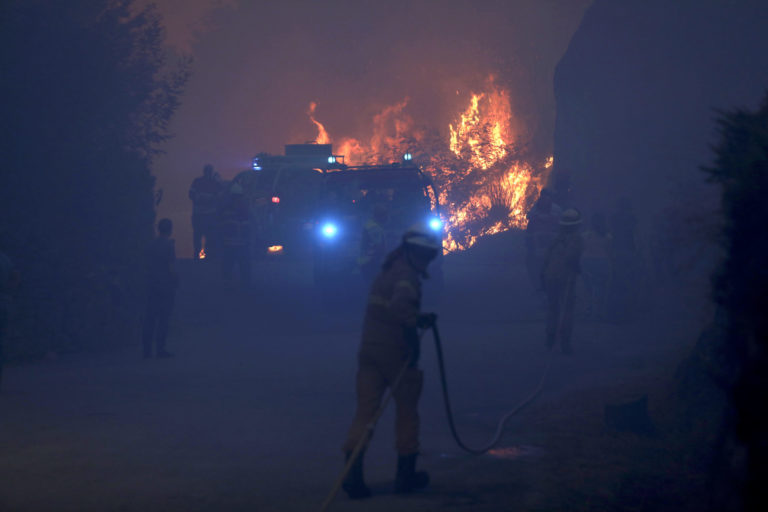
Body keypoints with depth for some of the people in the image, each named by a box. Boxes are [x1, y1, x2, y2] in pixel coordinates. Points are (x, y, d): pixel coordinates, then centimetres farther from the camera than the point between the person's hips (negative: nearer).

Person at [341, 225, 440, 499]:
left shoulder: (388, 271, 16)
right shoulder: (407, 276, -12)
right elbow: (400, 307, -29)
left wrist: (420, 318, 27)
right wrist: (414, 331, -23)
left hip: (369, 348, 7)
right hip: (395, 350, -7)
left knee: (365, 409, 2)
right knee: (406, 410, 9)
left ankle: (353, 471, -10)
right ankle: (406, 473, 17)